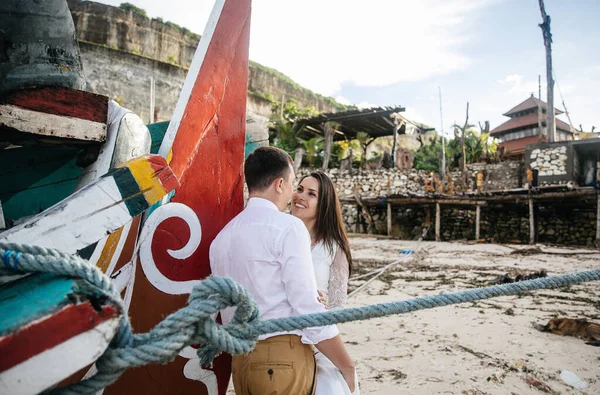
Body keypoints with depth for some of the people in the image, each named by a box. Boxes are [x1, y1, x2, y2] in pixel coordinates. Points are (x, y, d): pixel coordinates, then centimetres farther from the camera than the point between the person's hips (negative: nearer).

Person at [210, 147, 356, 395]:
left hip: (240, 360, 7)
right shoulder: (288, 227, -12)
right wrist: (347, 367, -6)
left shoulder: (222, 237, 9)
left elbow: (227, 309, 12)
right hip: (284, 358, -7)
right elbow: (308, 308, -15)